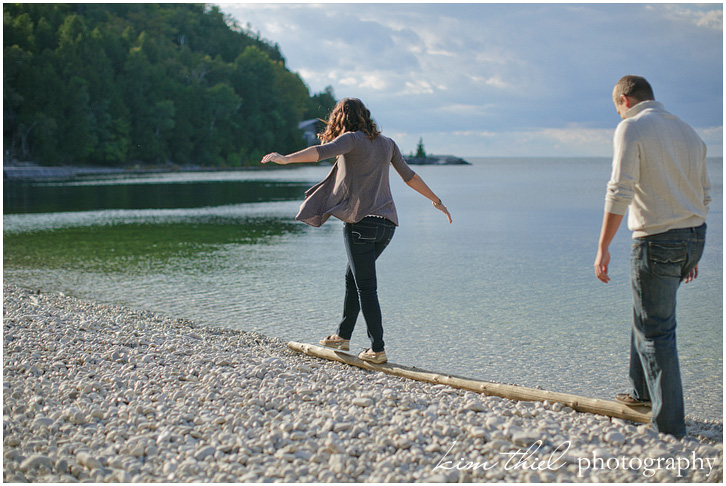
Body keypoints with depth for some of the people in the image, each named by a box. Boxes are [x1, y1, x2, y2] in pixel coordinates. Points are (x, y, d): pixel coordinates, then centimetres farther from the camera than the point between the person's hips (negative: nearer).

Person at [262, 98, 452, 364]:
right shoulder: (386, 143, 17)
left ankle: (378, 349, -3)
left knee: (366, 287, -3)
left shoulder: (351, 139, -2)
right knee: (352, 278, 20)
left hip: (361, 221, -7)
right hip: (386, 223, 7)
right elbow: (410, 176, 24)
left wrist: (286, 158, -30)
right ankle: (343, 336, 26)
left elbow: (322, 151, -21)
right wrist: (436, 201, 35)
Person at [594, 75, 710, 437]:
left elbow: (620, 192, -17)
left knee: (655, 332, -1)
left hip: (658, 242, -8)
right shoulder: (687, 131, 15)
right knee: (648, 314, 25)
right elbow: (704, 195, 18)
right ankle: (643, 391, 37)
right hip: (694, 235, 8)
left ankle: (669, 426, 2)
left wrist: (603, 247, -15)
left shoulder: (631, 128, -8)